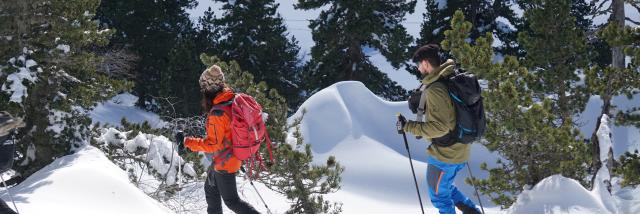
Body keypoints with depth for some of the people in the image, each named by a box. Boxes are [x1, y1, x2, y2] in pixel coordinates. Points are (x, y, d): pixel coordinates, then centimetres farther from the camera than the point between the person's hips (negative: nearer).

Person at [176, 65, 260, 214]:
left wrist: (187, 142, -21)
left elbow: (212, 144, -26)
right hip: (235, 156, 9)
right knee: (210, 189, 25)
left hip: (224, 162, -9)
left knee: (231, 200, 6)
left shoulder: (217, 114, -31)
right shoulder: (234, 101, -4)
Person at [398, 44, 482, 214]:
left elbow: (439, 127, -27)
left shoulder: (435, 89, -23)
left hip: (444, 154, -9)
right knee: (445, 187, 28)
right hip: (460, 150, 9)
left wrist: (409, 127, -21)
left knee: (439, 195, 10)